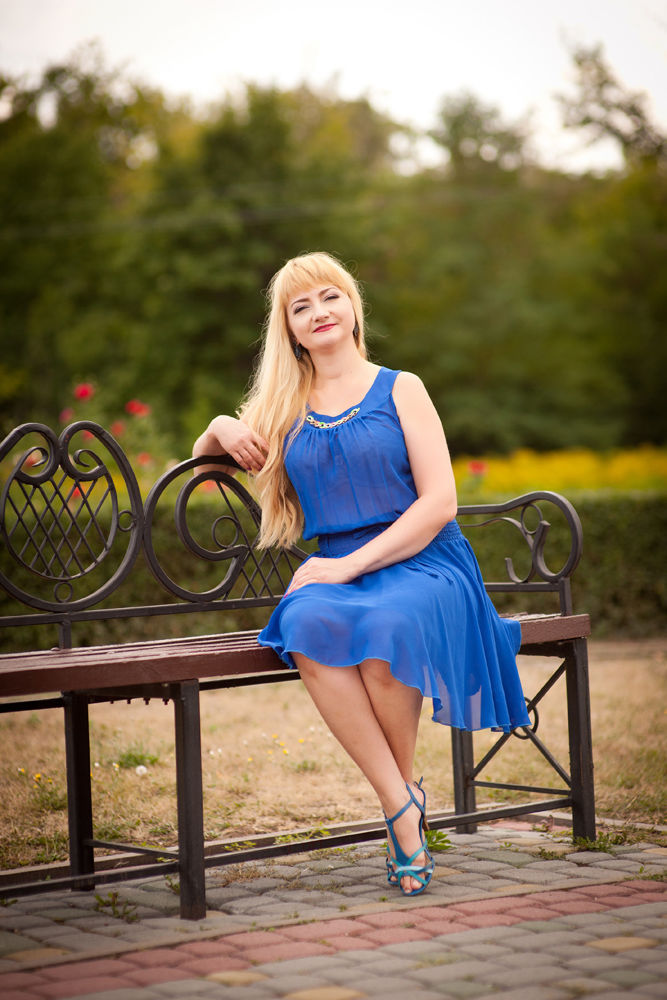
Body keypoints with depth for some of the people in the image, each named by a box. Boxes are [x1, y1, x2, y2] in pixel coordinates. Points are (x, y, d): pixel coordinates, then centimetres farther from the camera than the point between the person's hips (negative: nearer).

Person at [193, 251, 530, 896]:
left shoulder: (400, 389, 7)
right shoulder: (284, 411, 19)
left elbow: (439, 502, -3)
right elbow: (202, 456, 35)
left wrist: (354, 563, -14)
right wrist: (221, 428, 10)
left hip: (422, 562, -3)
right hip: (337, 570, 3)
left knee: (384, 625, -39)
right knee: (308, 627, -35)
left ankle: (403, 782, -14)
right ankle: (400, 803, -30)